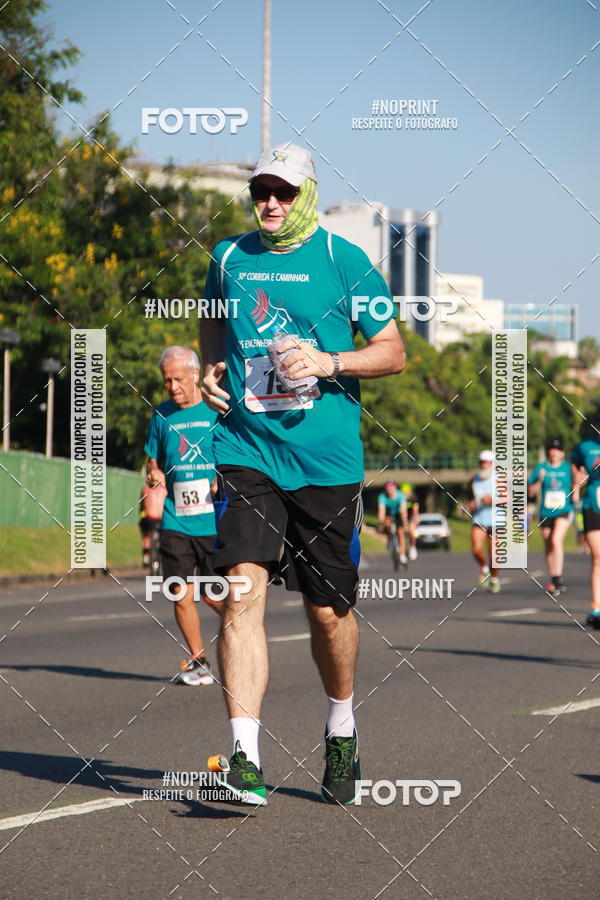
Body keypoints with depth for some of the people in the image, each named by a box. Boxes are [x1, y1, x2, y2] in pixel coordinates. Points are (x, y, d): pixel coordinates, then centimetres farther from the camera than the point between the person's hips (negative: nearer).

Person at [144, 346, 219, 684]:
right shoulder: (162, 416, 10)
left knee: (215, 596, -2)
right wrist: (155, 475, -1)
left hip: (215, 520, -3)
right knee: (182, 595, -1)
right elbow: (153, 462, 21)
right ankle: (198, 660, 14)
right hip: (175, 522, 3)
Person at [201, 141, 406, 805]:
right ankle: (245, 757, -20)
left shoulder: (344, 262, 0)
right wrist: (211, 371, 8)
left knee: (328, 610, 7)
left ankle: (341, 730, 33)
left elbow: (393, 351, 1)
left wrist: (329, 363, -15)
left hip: (325, 457, -1)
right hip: (245, 447, 1)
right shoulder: (228, 259, 9)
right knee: (243, 589, -16)